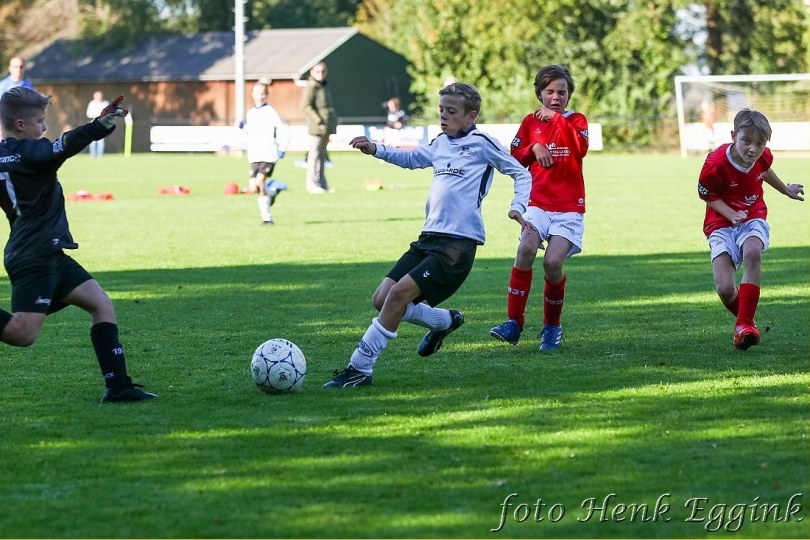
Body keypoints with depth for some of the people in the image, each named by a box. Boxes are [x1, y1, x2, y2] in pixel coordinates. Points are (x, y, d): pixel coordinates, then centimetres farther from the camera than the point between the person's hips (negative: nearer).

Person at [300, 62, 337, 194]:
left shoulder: (324, 87, 19)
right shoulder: (311, 87, -9)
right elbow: (306, 106, -17)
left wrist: (334, 121, 16)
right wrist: (319, 121, -21)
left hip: (327, 128, 9)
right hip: (317, 128, -9)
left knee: (322, 155, 13)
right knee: (315, 154, -7)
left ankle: (322, 183, 18)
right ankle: (312, 184, -5)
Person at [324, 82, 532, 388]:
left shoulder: (481, 143, -3)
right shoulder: (440, 143, 16)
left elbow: (521, 174, 4)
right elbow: (412, 159, 36)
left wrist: (518, 207, -12)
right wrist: (375, 150, 22)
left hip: (459, 242, -8)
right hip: (430, 237, 8)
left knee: (399, 293, -21)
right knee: (381, 300, 2)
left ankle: (360, 369, -17)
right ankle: (445, 321, 26)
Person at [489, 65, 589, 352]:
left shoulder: (576, 120, 5)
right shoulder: (531, 122, 10)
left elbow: (581, 148, -16)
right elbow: (515, 157, 10)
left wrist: (557, 118, -17)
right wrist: (534, 148, -7)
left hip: (569, 209, -2)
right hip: (537, 204, 2)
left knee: (553, 262, -18)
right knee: (526, 249, -25)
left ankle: (552, 326, 5)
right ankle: (514, 322, -20)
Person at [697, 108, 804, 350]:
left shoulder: (763, 156, -6)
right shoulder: (715, 164, -21)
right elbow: (706, 194, -5)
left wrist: (786, 189, 39)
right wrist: (732, 215, -21)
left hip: (753, 219, 2)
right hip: (722, 225, -2)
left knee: (752, 253, -35)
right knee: (725, 289, -19)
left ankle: (745, 324, -30)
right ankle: (744, 320, 16)